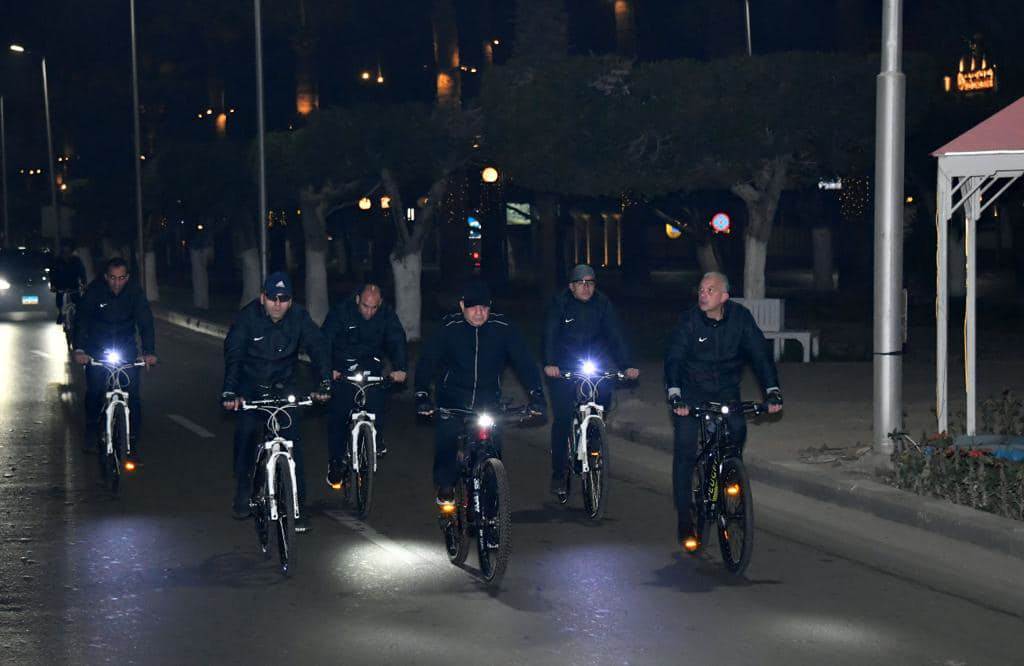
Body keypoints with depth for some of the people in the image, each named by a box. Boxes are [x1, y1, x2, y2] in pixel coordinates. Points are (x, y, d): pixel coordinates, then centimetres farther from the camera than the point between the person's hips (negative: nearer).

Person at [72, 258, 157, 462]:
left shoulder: (135, 292, -16)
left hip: (126, 345, 0)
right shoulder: (94, 290, -18)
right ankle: (92, 432, 14)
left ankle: (133, 442, -3)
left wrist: (149, 351, -35)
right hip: (97, 345, 0)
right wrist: (78, 349, -38)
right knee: (94, 389, -8)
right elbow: (81, 319, -24)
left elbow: (145, 321, -21)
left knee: (133, 391, -9)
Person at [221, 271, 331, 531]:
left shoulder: (299, 317, -12)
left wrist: (324, 382, -31)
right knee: (245, 435, -9)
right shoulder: (248, 317, -18)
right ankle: (243, 494, 15)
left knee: (293, 440, -9)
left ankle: (298, 506, -4)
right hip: (251, 388, -1)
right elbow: (233, 354, -25)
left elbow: (317, 346, -16)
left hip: (284, 386, 1)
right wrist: (229, 392, -38)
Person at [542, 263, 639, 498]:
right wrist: (549, 364, -36)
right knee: (562, 418, -9)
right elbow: (549, 334, -19)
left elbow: (616, 334, -9)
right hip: (563, 367, -2)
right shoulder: (560, 303, -10)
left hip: (594, 360, 3)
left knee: (604, 391, -25)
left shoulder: (603, 303, -3)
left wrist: (627, 366, -22)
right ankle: (558, 474, 0)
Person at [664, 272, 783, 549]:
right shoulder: (690, 320, -15)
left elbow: (760, 352, -11)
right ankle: (684, 518, 0)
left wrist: (772, 390, -23)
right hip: (691, 392, -2)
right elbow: (673, 357, -22)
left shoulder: (740, 316, -10)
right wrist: (674, 394, -37)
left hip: (726, 391, 2)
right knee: (684, 452, -8)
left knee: (737, 428, -21)